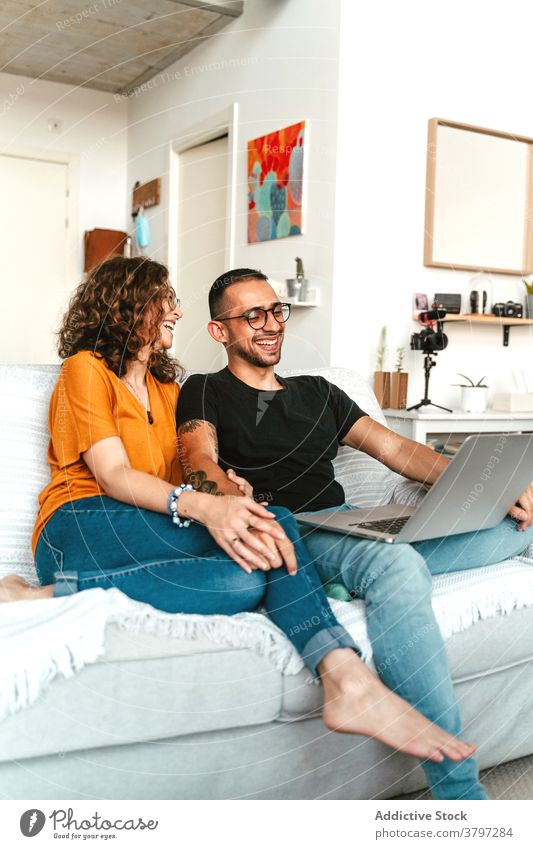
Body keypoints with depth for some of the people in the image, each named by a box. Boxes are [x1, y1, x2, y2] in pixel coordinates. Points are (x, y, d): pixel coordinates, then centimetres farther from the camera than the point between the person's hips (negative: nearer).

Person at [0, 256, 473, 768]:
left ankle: (346, 679, -38)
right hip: (83, 525, -6)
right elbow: (113, 476, -9)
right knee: (260, 551, -31)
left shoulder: (166, 385, 27)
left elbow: (176, 476, 16)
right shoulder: (85, 369, 5)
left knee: (272, 530, -22)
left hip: (153, 528, 6)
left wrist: (218, 486, -10)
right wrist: (202, 506, -27)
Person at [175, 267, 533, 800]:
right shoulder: (206, 393, 12)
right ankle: (458, 789, -34)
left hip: (356, 529, 7)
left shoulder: (317, 393, 27)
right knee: (397, 565, -38)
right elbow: (201, 465, -8)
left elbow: (398, 450, 17)